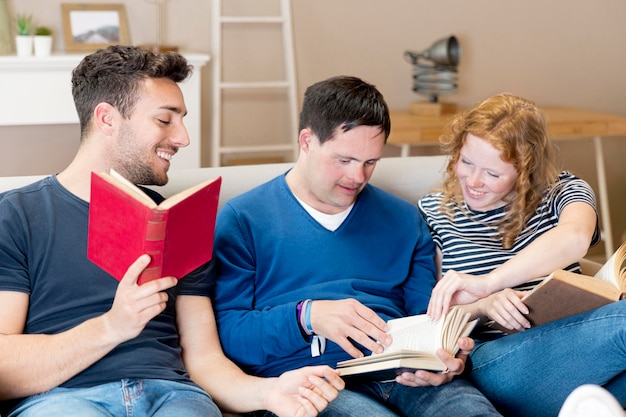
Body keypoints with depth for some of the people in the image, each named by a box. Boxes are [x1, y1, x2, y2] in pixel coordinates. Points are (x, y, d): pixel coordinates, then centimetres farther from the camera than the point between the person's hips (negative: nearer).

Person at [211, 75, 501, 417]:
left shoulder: (403, 219, 21)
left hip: (402, 375, 4)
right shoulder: (242, 221, 8)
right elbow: (225, 334, -1)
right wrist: (306, 316, -17)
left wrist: (446, 358, -4)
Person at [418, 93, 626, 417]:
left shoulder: (562, 192, 12)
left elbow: (575, 238, -14)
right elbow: (434, 314, 12)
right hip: (492, 362, -2)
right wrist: (482, 305, -11)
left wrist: (485, 284, -27)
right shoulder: (434, 212, 14)